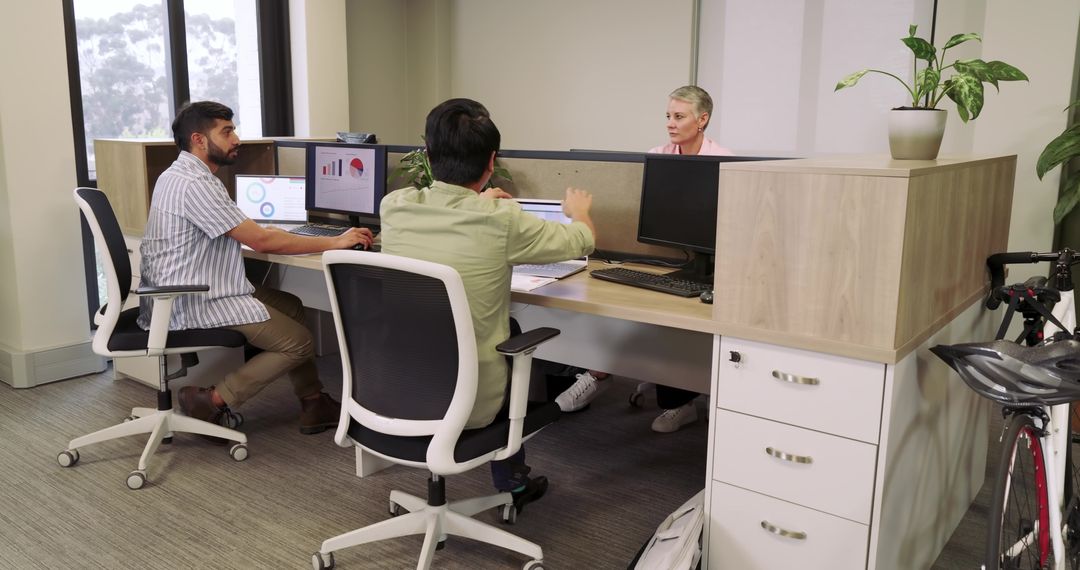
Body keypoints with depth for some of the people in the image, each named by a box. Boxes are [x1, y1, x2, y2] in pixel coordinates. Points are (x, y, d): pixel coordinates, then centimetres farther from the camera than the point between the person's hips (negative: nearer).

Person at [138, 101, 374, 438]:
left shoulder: (180, 175, 12)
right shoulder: (194, 184, -21)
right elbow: (261, 241, -22)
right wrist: (333, 243, -18)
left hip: (191, 290, 11)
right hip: (193, 302, -11)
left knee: (291, 306, 13)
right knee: (298, 343, -10)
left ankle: (313, 405, 14)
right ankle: (211, 402, 0)